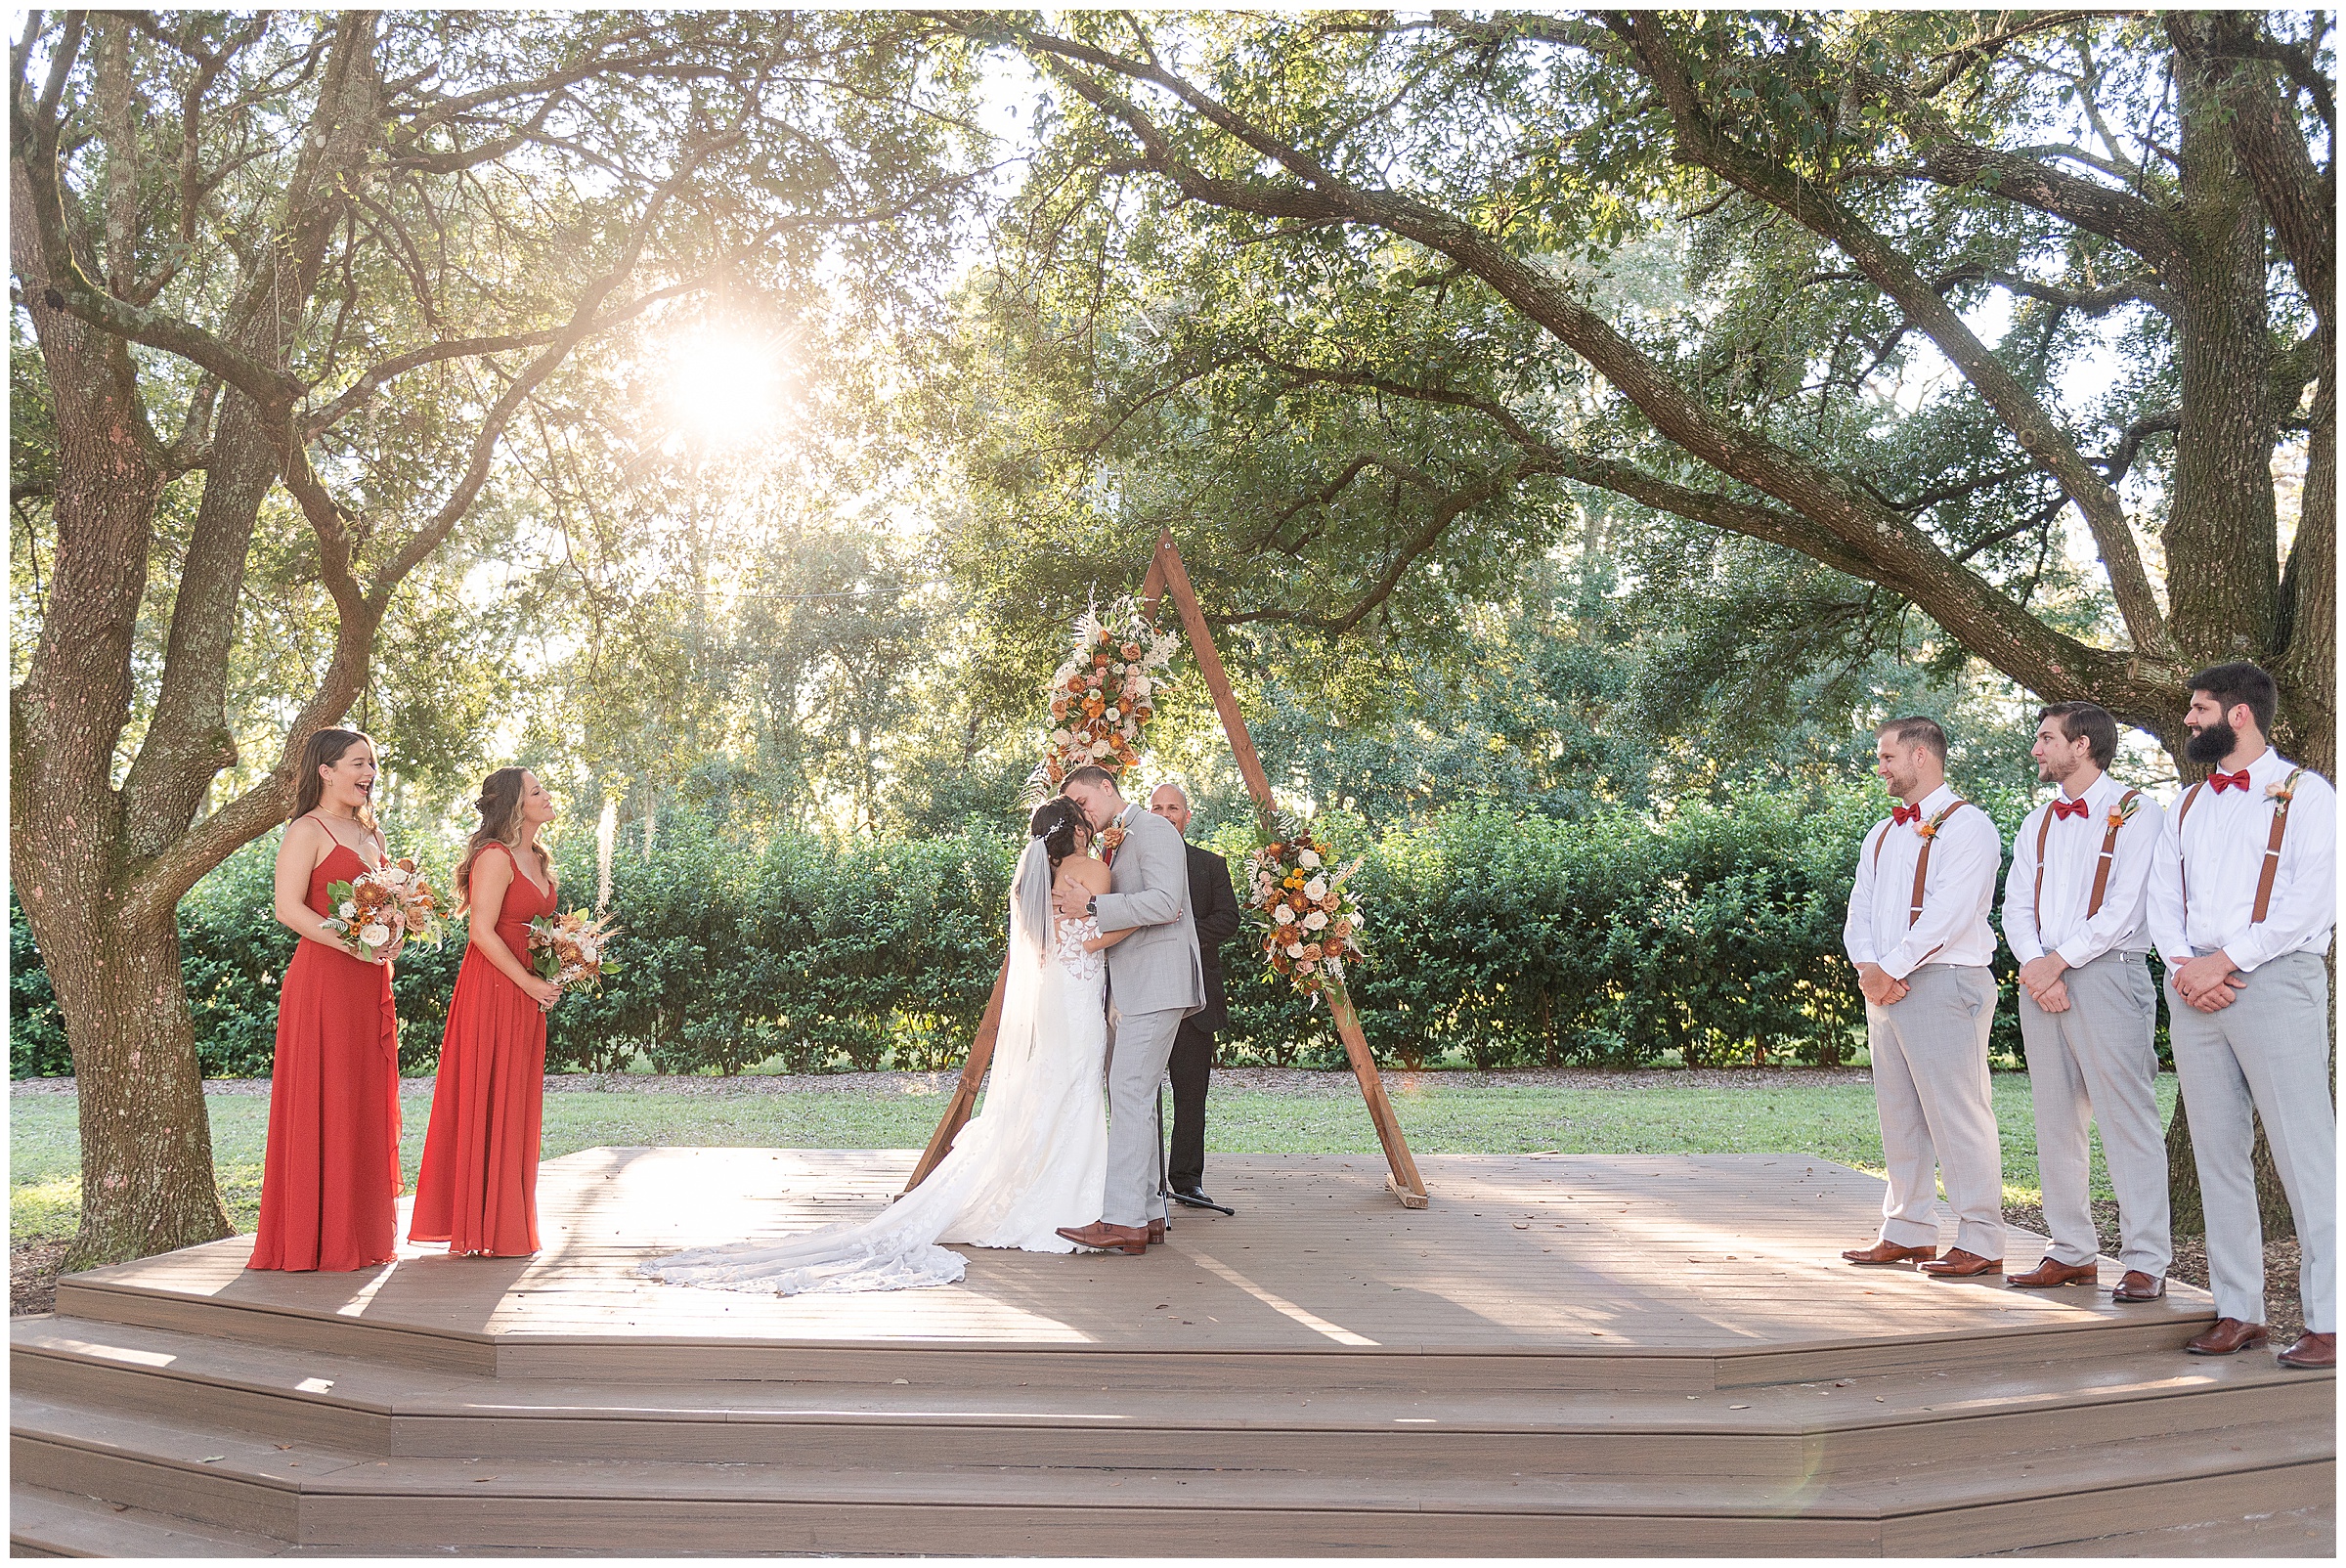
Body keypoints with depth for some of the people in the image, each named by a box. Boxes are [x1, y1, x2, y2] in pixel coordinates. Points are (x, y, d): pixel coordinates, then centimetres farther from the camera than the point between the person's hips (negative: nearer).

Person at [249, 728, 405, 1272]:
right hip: (323, 978, -8)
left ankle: (361, 1233, 16)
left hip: (370, 983, 8)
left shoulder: (370, 834, 20)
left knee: (367, 1101, 9)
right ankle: (319, 1239, 1)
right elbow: (289, 908, -15)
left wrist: (391, 937, 1)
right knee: (322, 1101, -4)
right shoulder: (308, 831, -5)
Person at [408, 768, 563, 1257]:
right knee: (488, 1103, -4)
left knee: (516, 1105, 11)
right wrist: (530, 983, -15)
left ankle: (508, 1224, 19)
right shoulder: (496, 857, -12)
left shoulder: (536, 859, 16)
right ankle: (483, 1229, 2)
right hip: (492, 990, -9)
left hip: (527, 994, 9)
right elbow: (483, 932, -18)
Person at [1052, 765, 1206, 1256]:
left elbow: (1164, 901, -20)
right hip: (1129, 988, 10)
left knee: (1130, 1094, -15)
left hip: (1156, 983, -10)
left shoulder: (1152, 829, -7)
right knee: (1134, 1097, 9)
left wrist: (1092, 905, -19)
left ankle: (1122, 1219, -17)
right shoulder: (1117, 845, 23)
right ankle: (1148, 1214, 13)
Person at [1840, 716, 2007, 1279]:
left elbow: (1948, 914, -16)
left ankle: (1980, 1243, -2)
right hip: (1886, 987, 8)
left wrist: (1891, 969, -15)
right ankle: (1908, 1231, 19)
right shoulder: (1882, 834, 20)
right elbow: (1860, 911, 12)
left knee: (1957, 1116, -7)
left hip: (1944, 983, -8)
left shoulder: (1965, 826, -5)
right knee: (1898, 1115, 11)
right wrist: (1868, 967, -6)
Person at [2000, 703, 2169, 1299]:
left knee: (2127, 1121, -7)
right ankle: (2072, 1253, 14)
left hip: (2106, 976, -7)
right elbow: (2016, 908, 11)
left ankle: (2145, 1262, -3)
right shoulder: (2037, 824, 19)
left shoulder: (2135, 814, -1)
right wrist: (2033, 966, -6)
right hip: (2042, 979, 7)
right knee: (2055, 1122, 7)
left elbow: (2125, 909, -10)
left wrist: (2057, 961, -11)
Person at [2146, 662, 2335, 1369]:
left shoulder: (2305, 794, 0)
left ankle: (2328, 1322, -4)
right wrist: (2182, 965, -5)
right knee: (2217, 1153, 7)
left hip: (2275, 981, -6)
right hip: (2194, 989, 6)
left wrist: (2223, 961, -14)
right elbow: (2163, 897, 14)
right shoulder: (2188, 804, 19)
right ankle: (2239, 1311, 13)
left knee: (2304, 1155, -8)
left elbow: (2311, 901, -11)